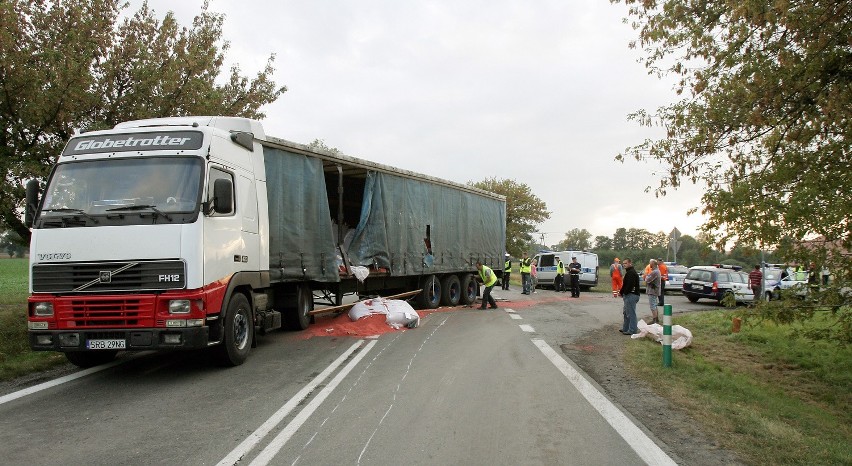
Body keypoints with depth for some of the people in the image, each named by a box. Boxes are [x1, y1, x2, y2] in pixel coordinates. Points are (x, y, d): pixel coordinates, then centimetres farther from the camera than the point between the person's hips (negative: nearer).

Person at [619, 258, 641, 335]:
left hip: (631, 295, -12)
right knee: (626, 313, 19)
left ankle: (632, 330, -2)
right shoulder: (629, 272, 18)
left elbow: (629, 285, -25)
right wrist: (621, 291, 9)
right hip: (629, 295, 12)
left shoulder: (631, 273, -18)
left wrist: (622, 292, -14)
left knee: (631, 313, -6)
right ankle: (625, 328, 28)